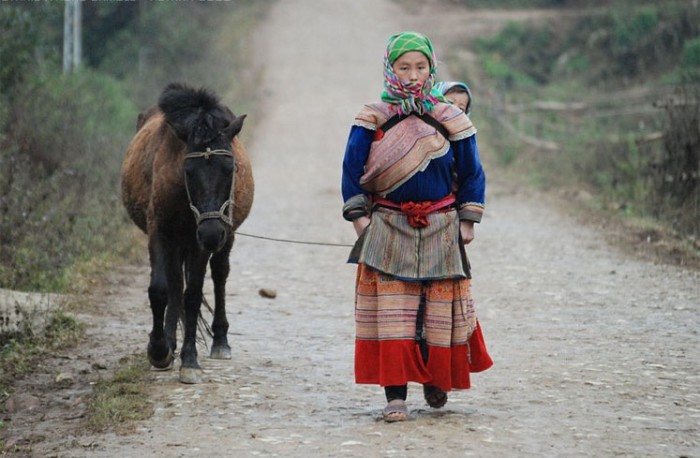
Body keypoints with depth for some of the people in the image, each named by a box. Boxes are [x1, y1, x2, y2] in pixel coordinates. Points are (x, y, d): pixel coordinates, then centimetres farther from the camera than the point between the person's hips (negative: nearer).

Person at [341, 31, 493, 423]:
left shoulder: (451, 121, 2)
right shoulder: (373, 119, -1)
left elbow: (471, 173, 8)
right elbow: (353, 168, 4)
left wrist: (467, 221, 4)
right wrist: (359, 215, -3)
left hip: (440, 230, 1)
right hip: (388, 230, -1)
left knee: (441, 310, 5)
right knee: (391, 312, -7)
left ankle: (436, 380, 28)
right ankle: (396, 395, -5)